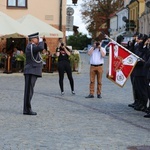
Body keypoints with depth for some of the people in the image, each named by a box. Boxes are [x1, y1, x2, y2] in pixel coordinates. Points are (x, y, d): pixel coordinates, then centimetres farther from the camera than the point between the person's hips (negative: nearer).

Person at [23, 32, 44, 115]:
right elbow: (41, 48, -31)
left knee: (29, 91, 11)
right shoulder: (30, 46, -14)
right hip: (31, 72, -11)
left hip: (32, 72, 11)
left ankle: (27, 109, 15)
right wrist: (41, 41, -15)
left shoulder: (32, 46, 18)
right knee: (29, 91, -9)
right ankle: (27, 110, -7)